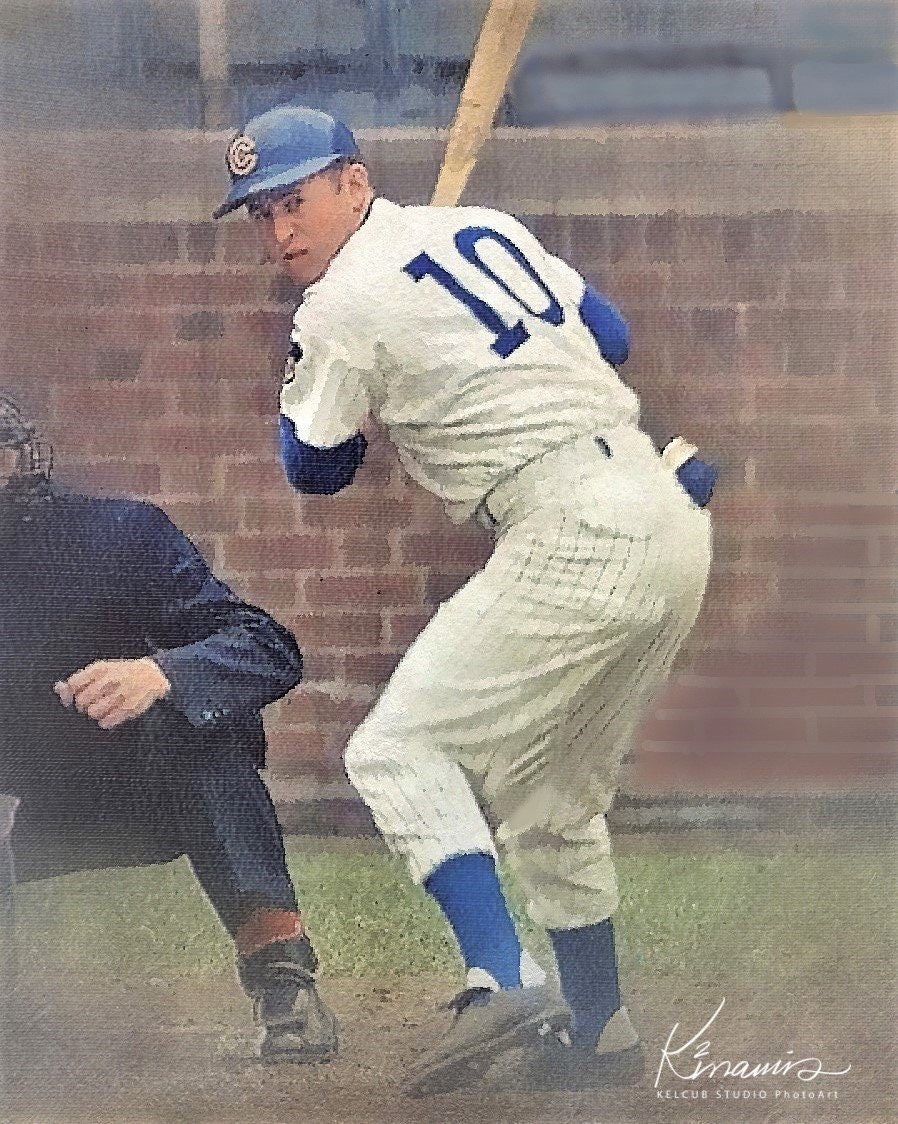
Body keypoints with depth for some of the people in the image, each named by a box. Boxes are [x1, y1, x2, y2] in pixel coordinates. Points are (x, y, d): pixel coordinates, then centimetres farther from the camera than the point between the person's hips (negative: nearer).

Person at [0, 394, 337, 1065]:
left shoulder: (121, 532, -15)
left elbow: (272, 650, -24)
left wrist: (160, 674, -43)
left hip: (142, 797, -3)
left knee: (201, 691, -29)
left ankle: (279, 966, -33)